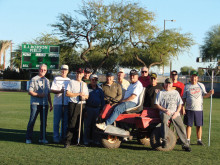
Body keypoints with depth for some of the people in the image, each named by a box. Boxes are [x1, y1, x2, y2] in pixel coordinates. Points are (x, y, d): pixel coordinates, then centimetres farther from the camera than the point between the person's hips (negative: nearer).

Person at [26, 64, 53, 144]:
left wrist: (51, 104, 16)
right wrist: (38, 95, -18)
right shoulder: (34, 79, 1)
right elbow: (30, 91, -5)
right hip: (35, 103, -5)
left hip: (44, 104, 5)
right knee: (32, 121, -5)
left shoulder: (47, 80, 18)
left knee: (44, 121, 6)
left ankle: (42, 138, 14)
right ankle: (28, 138, 0)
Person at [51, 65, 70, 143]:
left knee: (65, 121, 5)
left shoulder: (69, 80, 16)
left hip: (67, 103, 3)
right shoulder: (56, 79, 7)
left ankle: (63, 137, 13)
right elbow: (52, 90, -1)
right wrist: (59, 91, -18)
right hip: (58, 103, -3)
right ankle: (56, 137, 3)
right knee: (56, 121, -2)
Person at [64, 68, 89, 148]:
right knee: (72, 123, -12)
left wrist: (84, 97, -4)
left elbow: (87, 96, 20)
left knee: (79, 124, 4)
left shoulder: (84, 84, 21)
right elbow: (67, 94, -5)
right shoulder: (72, 82, 6)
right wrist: (78, 94, -11)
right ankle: (67, 141, -12)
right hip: (73, 105, -5)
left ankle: (76, 140, 12)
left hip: (82, 105, 5)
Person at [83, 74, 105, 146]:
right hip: (89, 108, -3)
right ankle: (86, 140, 6)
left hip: (97, 109, 3)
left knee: (95, 125, 6)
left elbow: (102, 101, 16)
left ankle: (94, 139, 14)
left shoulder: (99, 90, 14)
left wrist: (102, 109, 6)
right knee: (87, 125, -1)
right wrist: (84, 110, -6)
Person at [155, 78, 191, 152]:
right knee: (164, 121, -36)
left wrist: (177, 112, -4)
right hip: (164, 112, -2)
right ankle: (164, 140, -34)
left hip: (175, 113, 2)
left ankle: (185, 144, -9)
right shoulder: (161, 93, 16)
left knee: (181, 127, -16)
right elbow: (157, 105, 8)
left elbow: (180, 104, 15)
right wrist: (164, 110, -8)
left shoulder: (176, 93, 22)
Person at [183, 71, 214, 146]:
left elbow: (204, 95, 10)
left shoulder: (201, 85, 11)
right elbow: (184, 98, 7)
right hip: (189, 109, -1)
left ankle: (199, 140, 12)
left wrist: (209, 93, -11)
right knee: (189, 125, 2)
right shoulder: (187, 86, 7)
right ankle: (188, 140, 10)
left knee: (199, 125, 3)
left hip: (199, 109, 1)